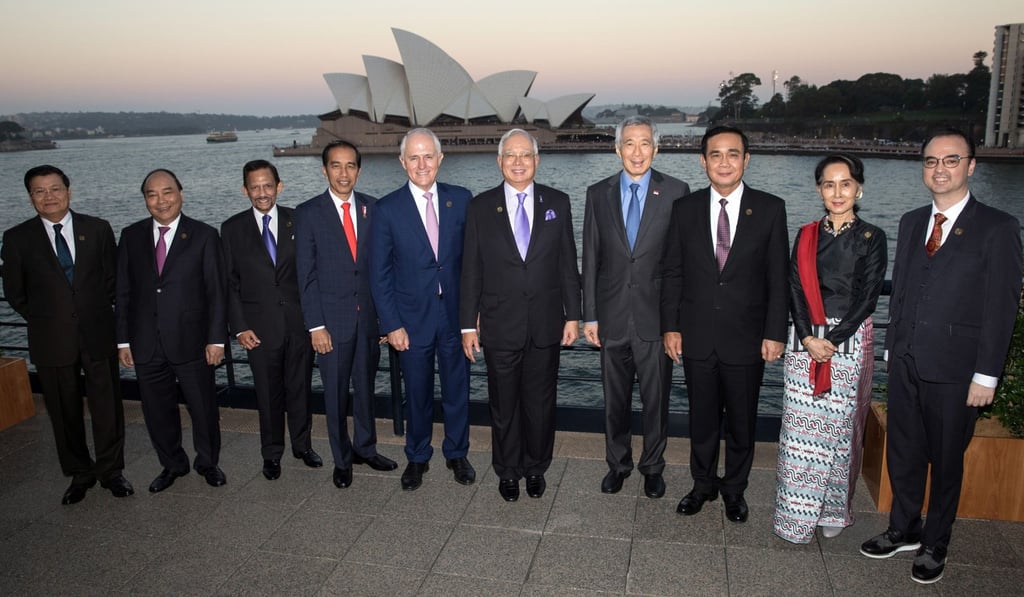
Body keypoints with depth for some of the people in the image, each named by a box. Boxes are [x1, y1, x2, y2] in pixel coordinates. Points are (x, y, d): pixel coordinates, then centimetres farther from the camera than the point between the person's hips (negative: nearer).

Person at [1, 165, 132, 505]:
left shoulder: (97, 229, 1)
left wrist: (97, 314, 5)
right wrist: (44, 320, 6)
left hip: (98, 335, 0)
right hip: (52, 341, 0)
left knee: (107, 406, 6)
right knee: (64, 412, 11)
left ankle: (111, 470, 23)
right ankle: (79, 474, 28)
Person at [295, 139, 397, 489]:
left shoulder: (372, 208, 2)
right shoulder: (308, 213, -5)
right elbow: (306, 275, -6)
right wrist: (316, 326, -10)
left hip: (369, 316, 2)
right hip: (333, 319, -2)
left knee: (365, 386, 15)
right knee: (335, 392, 10)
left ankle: (365, 448, 34)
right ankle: (342, 459, 27)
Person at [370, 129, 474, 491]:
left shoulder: (461, 199, -1)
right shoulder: (387, 209, -5)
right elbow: (379, 274, -3)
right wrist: (391, 324, -7)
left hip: (455, 314, 1)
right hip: (413, 319, -1)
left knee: (457, 389, 13)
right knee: (417, 394, 13)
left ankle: (457, 454, 34)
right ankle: (417, 458, 33)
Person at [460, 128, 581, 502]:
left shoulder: (557, 203, 2)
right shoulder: (481, 206, -1)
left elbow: (568, 264, 4)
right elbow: (471, 270, 0)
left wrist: (572, 315, 1)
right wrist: (468, 324, -3)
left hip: (546, 324, 1)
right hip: (500, 326, -1)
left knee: (541, 402, 13)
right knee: (503, 404, 12)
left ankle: (536, 468, 33)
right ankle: (507, 471, 31)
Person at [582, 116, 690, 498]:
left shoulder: (676, 192, -3)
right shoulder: (598, 194, 3)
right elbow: (590, 258, 4)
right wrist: (590, 315, 1)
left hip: (656, 315, -2)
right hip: (612, 316, 2)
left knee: (656, 398, 11)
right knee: (615, 398, 15)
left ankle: (652, 466, 32)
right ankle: (618, 463, 34)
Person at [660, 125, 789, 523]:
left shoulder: (770, 209, -4)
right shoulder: (685, 209, 0)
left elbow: (778, 278, -3)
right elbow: (672, 273, 3)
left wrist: (775, 333, -6)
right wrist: (670, 326, -1)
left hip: (746, 338, -1)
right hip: (697, 337, 1)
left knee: (741, 422, 13)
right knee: (702, 417, 15)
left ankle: (735, 488, 34)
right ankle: (703, 483, 35)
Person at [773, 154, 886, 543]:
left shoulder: (872, 238, 1)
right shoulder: (806, 236, 9)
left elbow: (868, 297, -6)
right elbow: (795, 291, 2)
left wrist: (833, 340, -14)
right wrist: (809, 338, -11)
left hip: (851, 341, -2)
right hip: (805, 340, 2)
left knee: (840, 425, 2)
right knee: (799, 426, 2)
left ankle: (833, 510, 19)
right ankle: (797, 513, 13)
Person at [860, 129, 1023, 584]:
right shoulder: (911, 223, 9)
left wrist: (986, 375, -12)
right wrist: (893, 347, 10)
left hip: (954, 369, -5)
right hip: (905, 363, 5)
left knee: (946, 460, 11)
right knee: (902, 452, 15)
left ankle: (935, 544, 29)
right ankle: (904, 530, 34)